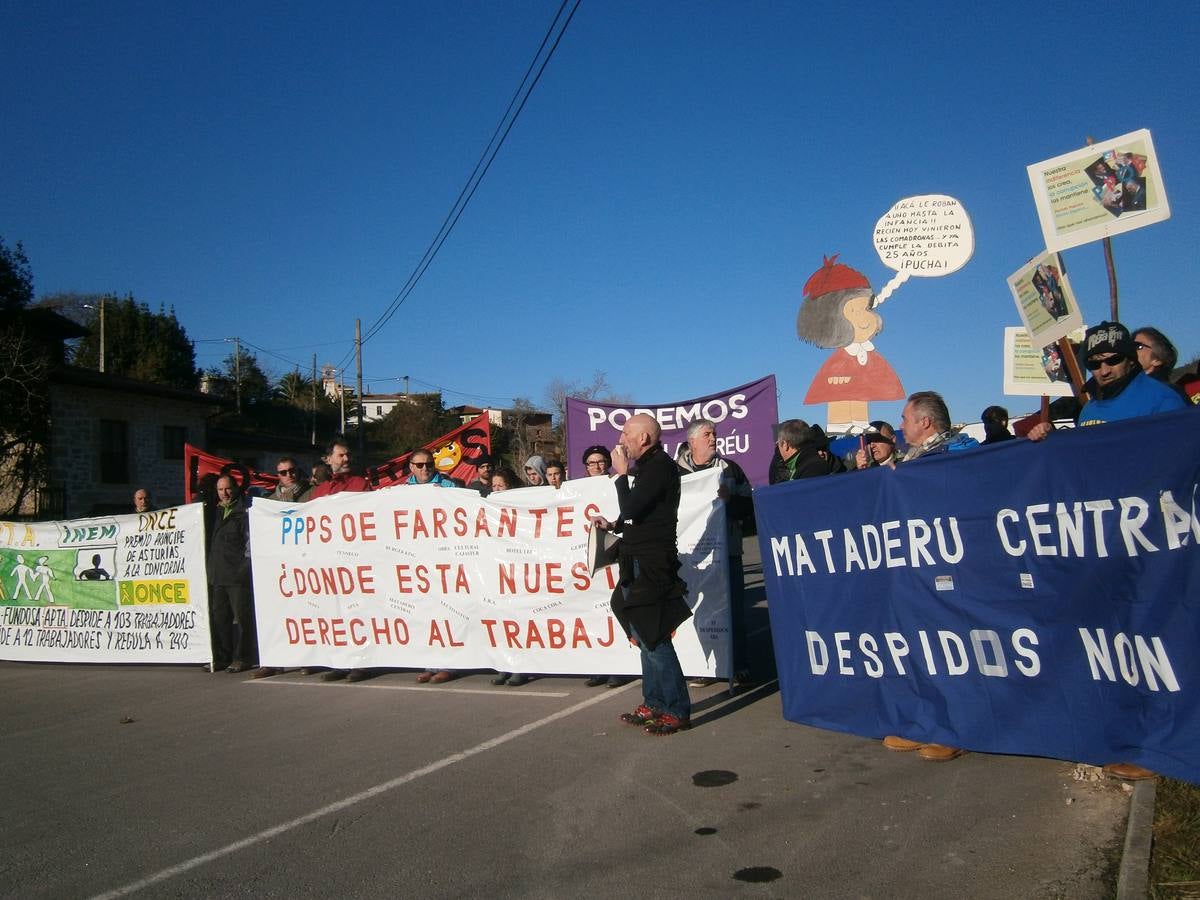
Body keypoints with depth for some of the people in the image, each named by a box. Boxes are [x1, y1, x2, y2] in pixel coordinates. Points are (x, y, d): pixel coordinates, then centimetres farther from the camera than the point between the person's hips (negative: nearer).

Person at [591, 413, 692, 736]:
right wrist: (613, 525, 14)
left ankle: (677, 710, -1)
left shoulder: (660, 466, -14)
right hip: (641, 563, 10)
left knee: (653, 637, -8)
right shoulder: (649, 466, 17)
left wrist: (622, 473, -10)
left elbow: (631, 509, -21)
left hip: (651, 564, -10)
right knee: (646, 636, 14)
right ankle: (654, 704, 23)